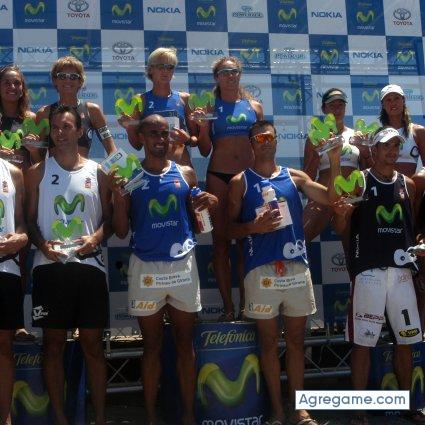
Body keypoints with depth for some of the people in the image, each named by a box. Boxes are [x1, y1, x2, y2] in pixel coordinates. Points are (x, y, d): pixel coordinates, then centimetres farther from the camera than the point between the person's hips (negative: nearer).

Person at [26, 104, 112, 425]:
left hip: (89, 266, 0)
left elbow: (108, 218, 11)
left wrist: (97, 237, -10)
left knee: (93, 344, 5)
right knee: (53, 344, 5)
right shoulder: (38, 172, 8)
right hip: (50, 267, 0)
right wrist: (41, 243, -12)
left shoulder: (97, 172, 8)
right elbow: (30, 218, 7)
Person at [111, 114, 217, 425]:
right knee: (152, 346, 8)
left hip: (183, 265, 2)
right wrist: (118, 196, -15)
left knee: (185, 344, 8)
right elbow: (122, 231, -1)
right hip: (146, 268, -1)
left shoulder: (186, 174, 6)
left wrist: (211, 204, -8)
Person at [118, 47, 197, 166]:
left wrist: (187, 140, -7)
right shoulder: (141, 100, 4)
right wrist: (128, 128, -9)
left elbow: (196, 138, 13)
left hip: (183, 165, 2)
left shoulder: (184, 98, 9)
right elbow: (137, 145, 7)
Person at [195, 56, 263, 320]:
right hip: (219, 176, -1)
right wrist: (203, 126, -10)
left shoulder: (254, 106, 12)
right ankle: (228, 307, 7)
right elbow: (205, 150, 6)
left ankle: (245, 305, 11)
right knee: (221, 239, 1)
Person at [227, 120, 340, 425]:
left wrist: (334, 159, -10)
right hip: (261, 270, -2)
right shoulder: (240, 182, 5)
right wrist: (254, 227, -16)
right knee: (270, 342, 6)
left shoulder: (294, 176, 11)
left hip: (297, 267, 2)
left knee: (296, 340, 9)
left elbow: (331, 198, -1)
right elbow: (230, 228, 3)